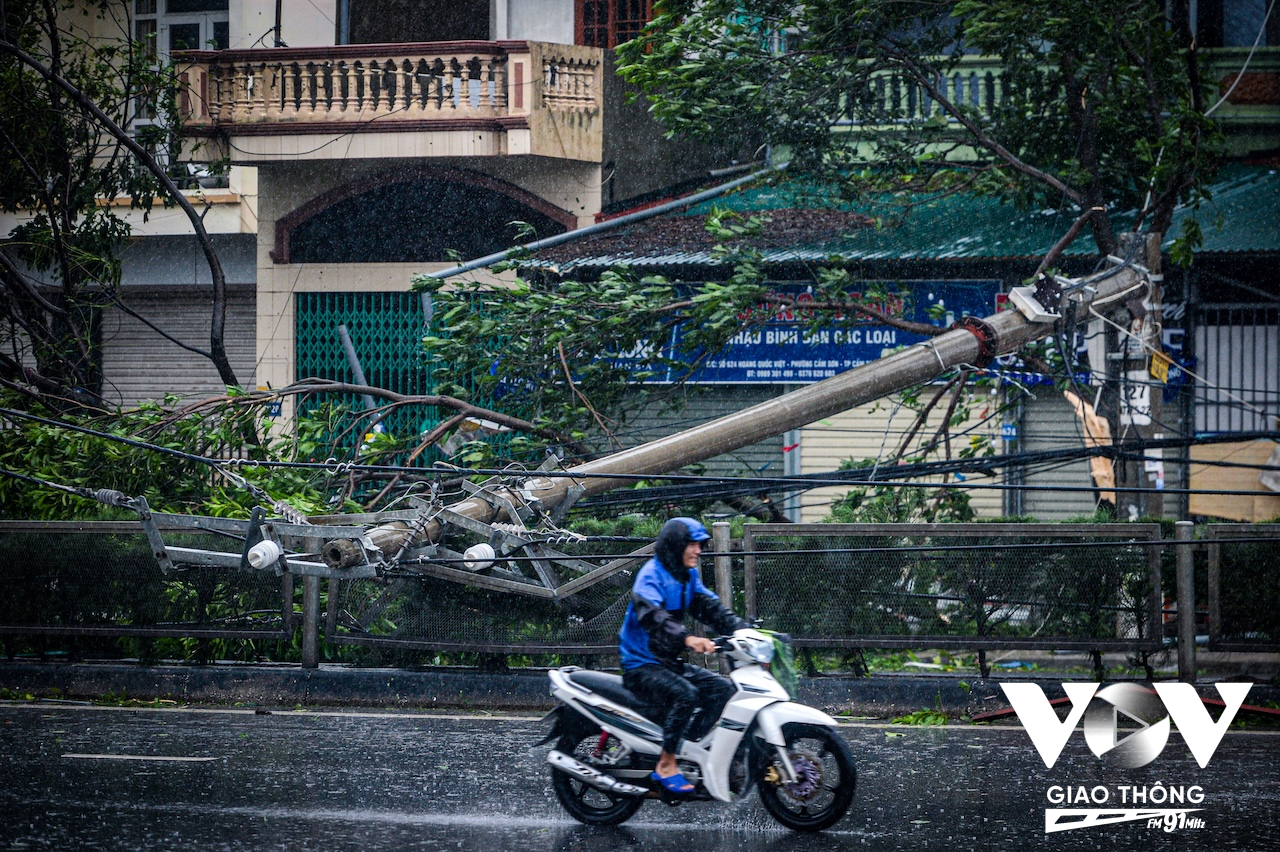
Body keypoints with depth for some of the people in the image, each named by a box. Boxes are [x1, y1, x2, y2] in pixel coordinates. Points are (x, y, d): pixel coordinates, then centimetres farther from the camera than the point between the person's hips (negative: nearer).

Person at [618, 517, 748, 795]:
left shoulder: (688, 577, 13)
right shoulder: (651, 576, -16)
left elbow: (711, 608, 8)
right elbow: (653, 617, -34)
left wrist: (743, 630, -10)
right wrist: (687, 639, -51)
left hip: (669, 662, 9)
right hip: (641, 665, -9)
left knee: (723, 687, -7)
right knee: (685, 693, -32)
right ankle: (666, 766, -26)